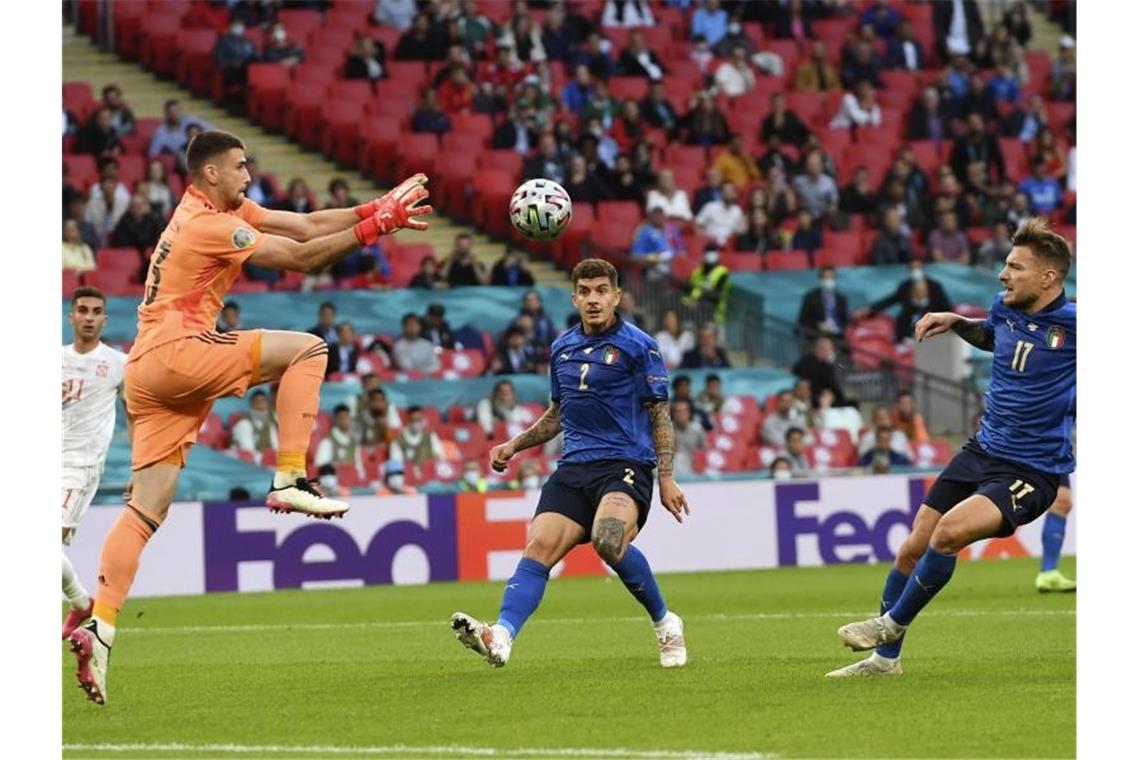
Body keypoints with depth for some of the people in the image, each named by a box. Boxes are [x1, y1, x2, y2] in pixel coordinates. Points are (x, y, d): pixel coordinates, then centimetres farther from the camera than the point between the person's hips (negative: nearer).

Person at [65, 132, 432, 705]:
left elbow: (304, 226, 15)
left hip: (146, 372, 9)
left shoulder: (222, 210, 20)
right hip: (176, 352, -9)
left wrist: (375, 210, 6)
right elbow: (301, 258, -10)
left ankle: (100, 626, -10)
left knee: (146, 510, 1)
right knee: (306, 349, -7)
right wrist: (376, 226, -7)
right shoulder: (210, 226, -10)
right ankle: (289, 481, -10)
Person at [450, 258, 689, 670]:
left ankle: (665, 624, -9)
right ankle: (501, 636, -34)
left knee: (608, 540, -31)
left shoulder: (638, 346, -1)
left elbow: (660, 416, -1)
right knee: (538, 548, -16)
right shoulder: (563, 347, 16)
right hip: (574, 467, 6)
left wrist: (667, 478, -8)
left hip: (625, 464, -6)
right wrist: (514, 445, 19)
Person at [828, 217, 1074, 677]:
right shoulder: (1005, 309, 2)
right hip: (984, 450, 7)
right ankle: (885, 658, 21)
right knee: (913, 548, 5)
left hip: (1033, 471, -7)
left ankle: (893, 623, -5)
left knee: (949, 532, -27)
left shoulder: (1073, 325, -18)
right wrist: (955, 322, 10)